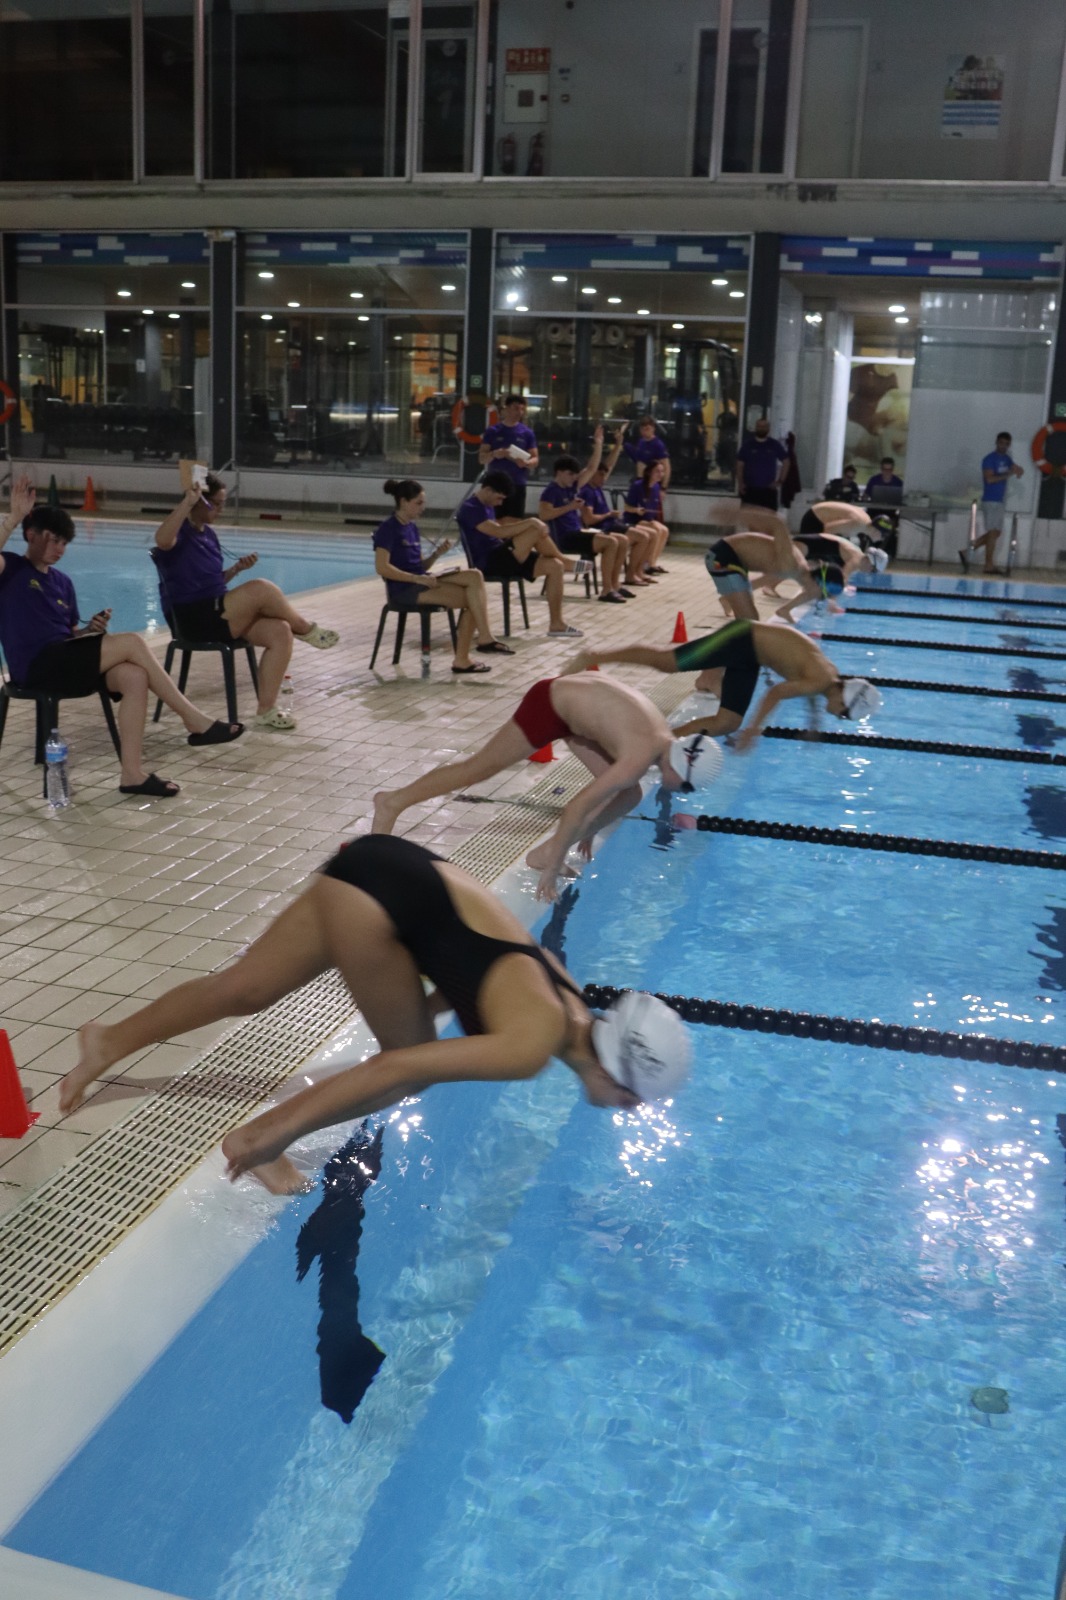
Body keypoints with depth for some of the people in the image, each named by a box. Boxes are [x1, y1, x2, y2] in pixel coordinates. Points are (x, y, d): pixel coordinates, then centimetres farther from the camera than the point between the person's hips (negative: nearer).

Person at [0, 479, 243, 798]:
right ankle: (194, 721, -15)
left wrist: (92, 629, 0)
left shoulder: (62, 582, 22)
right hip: (37, 665, -7)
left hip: (65, 661, 7)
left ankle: (132, 773, -27)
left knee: (135, 677, -23)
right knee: (132, 643, -20)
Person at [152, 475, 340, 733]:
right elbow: (162, 540, -35)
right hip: (193, 618, -9)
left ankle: (266, 711, -15)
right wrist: (187, 502, -33)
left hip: (217, 612, 9)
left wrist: (236, 569, 5)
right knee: (260, 589, -25)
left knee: (280, 631, -14)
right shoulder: (179, 531, -8)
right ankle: (306, 629, 2)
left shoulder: (209, 534, 17)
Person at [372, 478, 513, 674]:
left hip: (420, 582, 8)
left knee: (474, 576, -14)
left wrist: (437, 553, -2)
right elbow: (382, 568, -19)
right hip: (403, 589, -8)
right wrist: (418, 578, -22)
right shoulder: (388, 528, -9)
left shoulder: (412, 527, 16)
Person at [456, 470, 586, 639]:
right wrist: (531, 522, -27)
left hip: (501, 557, 9)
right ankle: (566, 562, 1)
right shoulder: (470, 509, -15)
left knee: (554, 566, -8)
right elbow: (498, 532, -27)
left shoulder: (487, 506, 16)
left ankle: (557, 624, -8)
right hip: (489, 563, -9)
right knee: (536, 530, -23)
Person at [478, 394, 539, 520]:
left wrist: (526, 463, -17)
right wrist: (494, 454, -18)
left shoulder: (527, 433, 7)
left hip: (518, 484, 1)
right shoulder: (492, 431, 3)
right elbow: (482, 458, 3)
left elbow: (535, 459, 6)